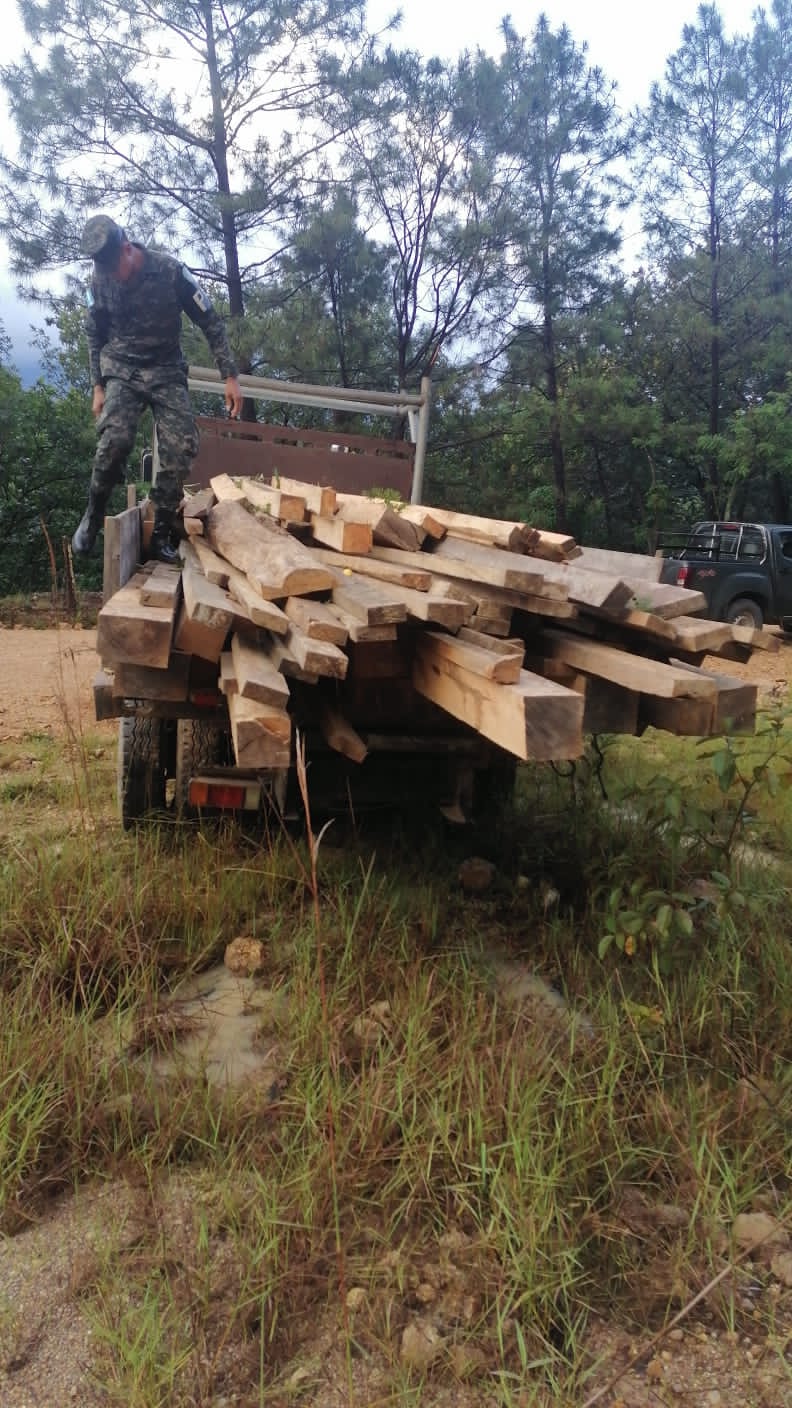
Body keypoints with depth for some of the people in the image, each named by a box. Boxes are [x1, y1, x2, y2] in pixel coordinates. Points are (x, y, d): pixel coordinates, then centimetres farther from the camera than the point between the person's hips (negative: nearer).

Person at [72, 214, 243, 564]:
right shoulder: (100, 280, -7)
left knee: (181, 447, -19)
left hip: (166, 370, 0)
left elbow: (210, 323, -8)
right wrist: (98, 386, 4)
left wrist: (231, 376, -12)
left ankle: (161, 534, -7)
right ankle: (93, 515, -4)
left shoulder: (170, 271, -15)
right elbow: (95, 335, 8)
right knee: (115, 438, -27)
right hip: (121, 369, 0)